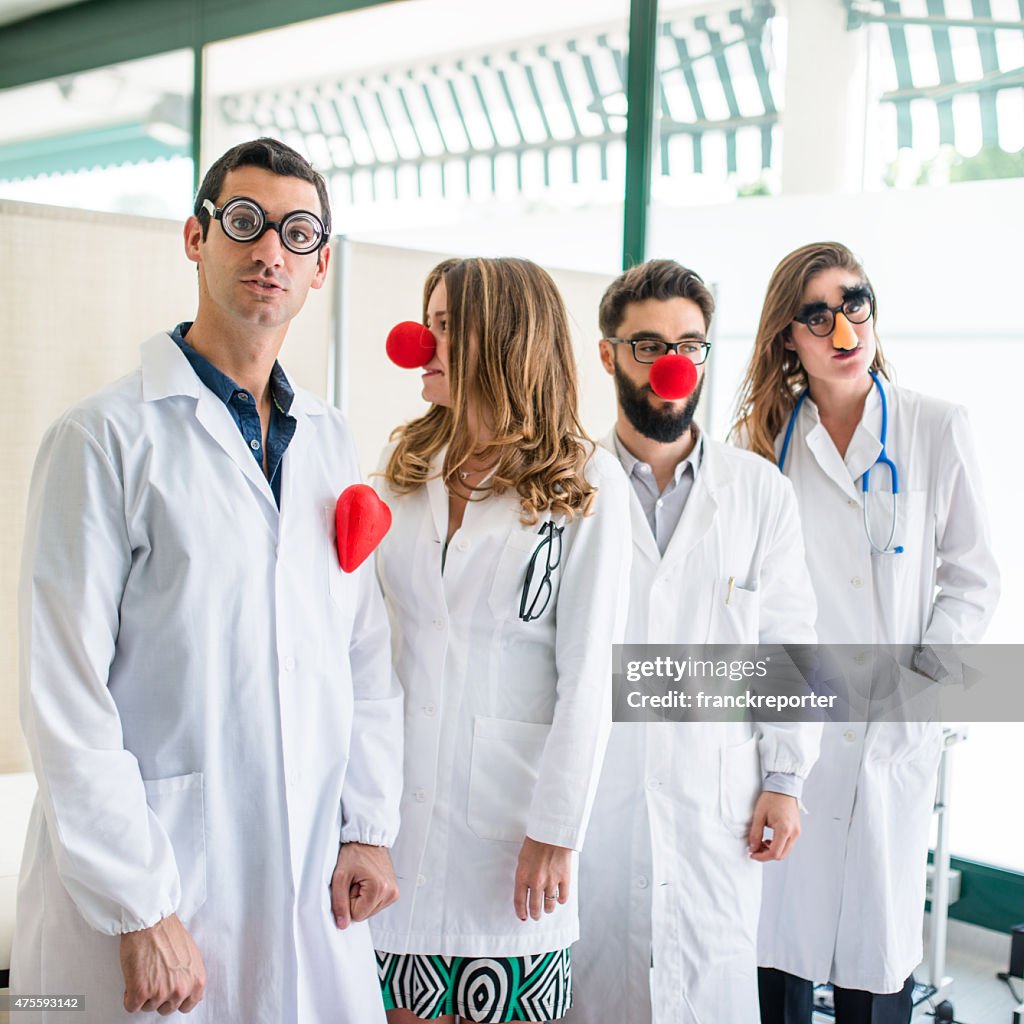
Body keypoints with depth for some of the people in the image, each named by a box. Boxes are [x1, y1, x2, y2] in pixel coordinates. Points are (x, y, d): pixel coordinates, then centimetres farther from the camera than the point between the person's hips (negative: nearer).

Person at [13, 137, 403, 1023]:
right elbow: (67, 698, -12)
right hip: (154, 888, -5)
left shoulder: (329, 442, 10)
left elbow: (366, 651, 11)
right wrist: (139, 913, -14)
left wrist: (369, 826, 3)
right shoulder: (106, 437, -8)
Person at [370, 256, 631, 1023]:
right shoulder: (407, 470, 9)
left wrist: (556, 831, -10)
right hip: (402, 799, 4)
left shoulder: (586, 485, -5)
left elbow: (588, 674, -8)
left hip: (511, 801, -4)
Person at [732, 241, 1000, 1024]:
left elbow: (972, 577, 3)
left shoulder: (937, 429, 1)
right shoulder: (765, 439, 6)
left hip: (892, 733, -1)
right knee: (779, 927, 7)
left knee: (878, 944, 6)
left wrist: (927, 674, -9)